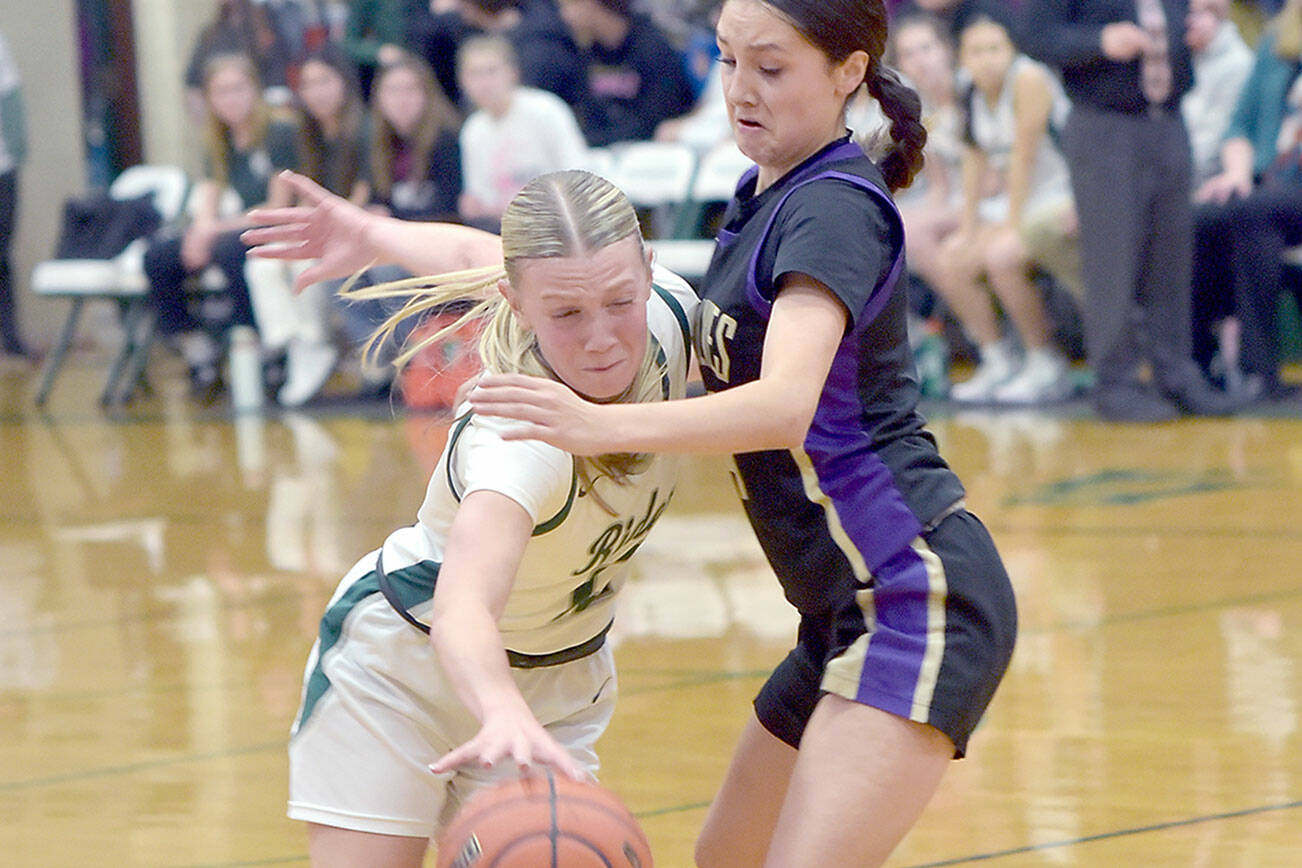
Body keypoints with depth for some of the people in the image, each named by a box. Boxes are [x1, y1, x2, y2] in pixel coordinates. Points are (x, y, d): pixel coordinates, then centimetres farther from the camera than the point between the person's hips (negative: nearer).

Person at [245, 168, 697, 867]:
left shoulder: (667, 311, -21)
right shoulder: (522, 435, -39)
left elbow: (473, 251, -4)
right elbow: (462, 606, -57)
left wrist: (373, 233, 11)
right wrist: (506, 715, -75)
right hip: (400, 661, -5)